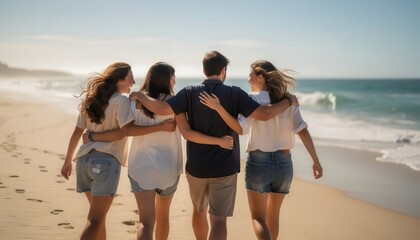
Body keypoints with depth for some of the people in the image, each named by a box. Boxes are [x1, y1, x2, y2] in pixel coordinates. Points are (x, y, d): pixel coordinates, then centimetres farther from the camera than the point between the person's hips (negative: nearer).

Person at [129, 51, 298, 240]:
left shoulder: (190, 92, -4)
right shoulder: (234, 94, -8)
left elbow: (161, 108, -14)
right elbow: (264, 114, -13)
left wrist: (140, 96, 4)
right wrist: (289, 101, 3)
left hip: (196, 166, 3)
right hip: (225, 167, -3)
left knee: (199, 210, 26)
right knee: (218, 219, -3)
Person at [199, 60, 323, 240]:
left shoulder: (253, 99, -9)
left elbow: (240, 128, -21)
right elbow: (303, 131, -3)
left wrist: (218, 107, -25)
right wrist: (316, 161, 1)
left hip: (258, 162, -4)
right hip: (284, 163, 4)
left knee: (258, 218, 4)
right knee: (273, 215, 21)